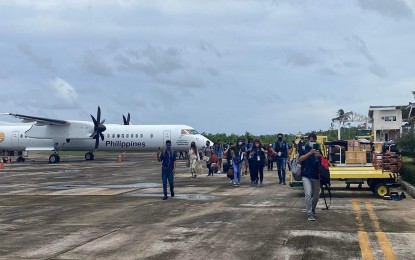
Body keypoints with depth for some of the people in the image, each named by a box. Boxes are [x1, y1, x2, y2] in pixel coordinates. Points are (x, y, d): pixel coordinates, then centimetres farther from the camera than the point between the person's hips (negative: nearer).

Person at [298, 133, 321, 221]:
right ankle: (309, 214, -7)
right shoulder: (303, 149, 0)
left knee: (316, 196, 11)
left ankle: (313, 210, 33)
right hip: (306, 175, -4)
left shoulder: (318, 148, 10)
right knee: (308, 195, -14)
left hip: (316, 176, 4)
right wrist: (310, 153, -25)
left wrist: (319, 155, -12)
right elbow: (300, 159, -15)